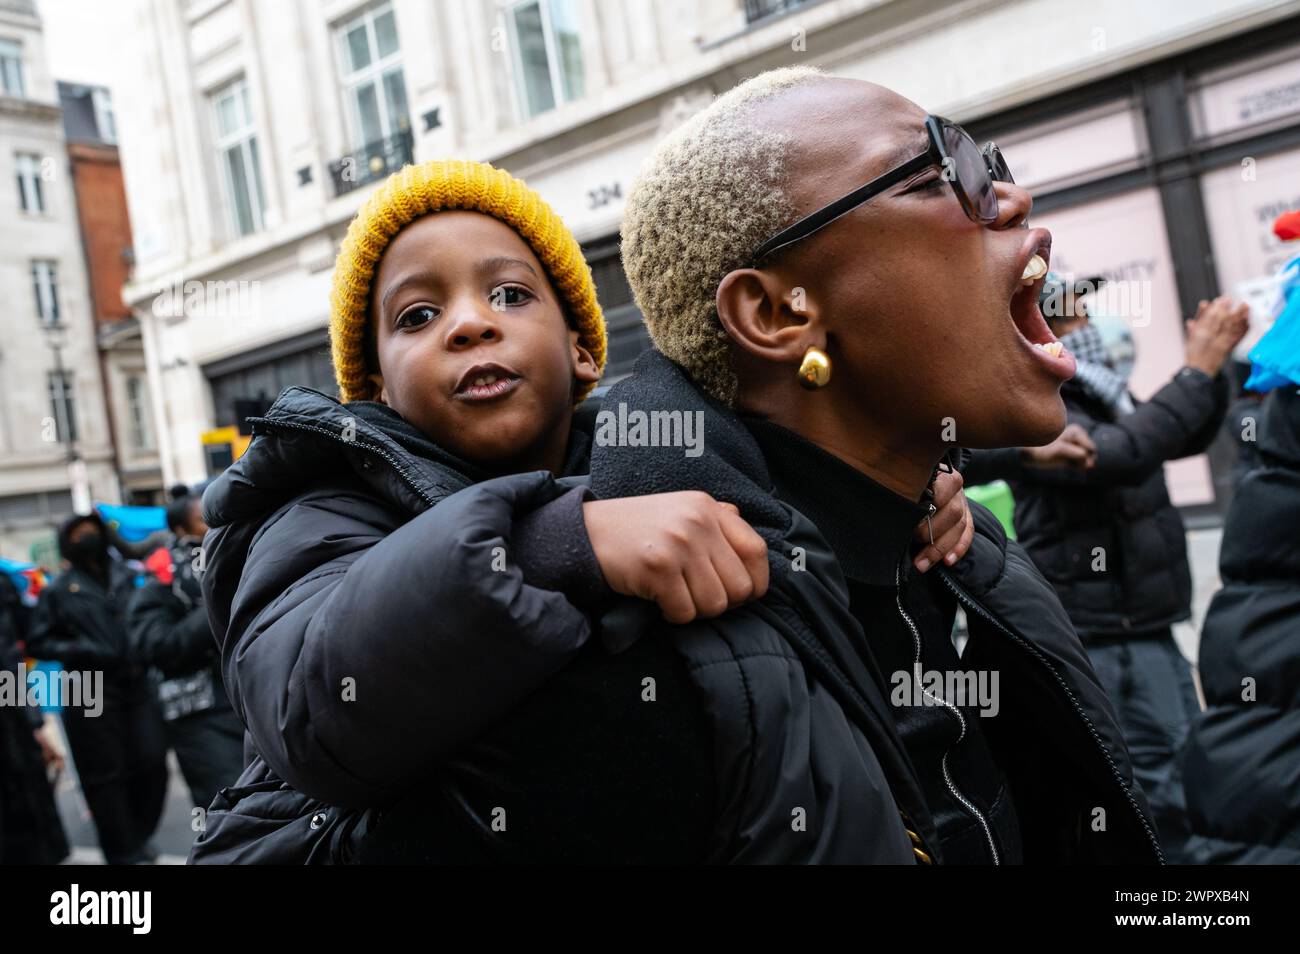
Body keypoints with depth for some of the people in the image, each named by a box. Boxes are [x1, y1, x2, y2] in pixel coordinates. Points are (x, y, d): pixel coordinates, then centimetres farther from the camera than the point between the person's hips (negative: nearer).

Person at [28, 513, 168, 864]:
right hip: (90, 690, -2)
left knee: (152, 762, 0)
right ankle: (123, 852, 16)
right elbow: (37, 643, 2)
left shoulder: (126, 576, 10)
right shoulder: (59, 590, 3)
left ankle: (140, 835, 22)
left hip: (136, 682, 3)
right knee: (106, 773, 3)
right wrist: (77, 650, -13)